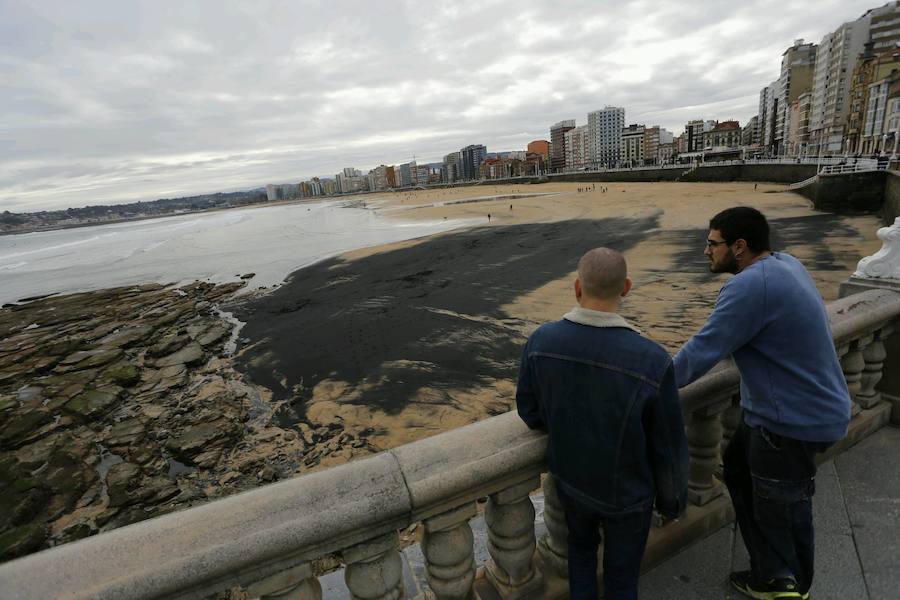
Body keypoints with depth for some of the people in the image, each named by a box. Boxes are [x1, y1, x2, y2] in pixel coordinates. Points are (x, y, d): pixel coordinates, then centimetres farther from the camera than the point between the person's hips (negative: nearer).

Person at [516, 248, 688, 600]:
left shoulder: (541, 340, -23)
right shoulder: (652, 361, -31)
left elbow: (531, 414, -8)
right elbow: (669, 448, -17)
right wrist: (672, 501, 3)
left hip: (570, 479, 3)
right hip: (627, 492, -2)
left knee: (581, 546, 33)